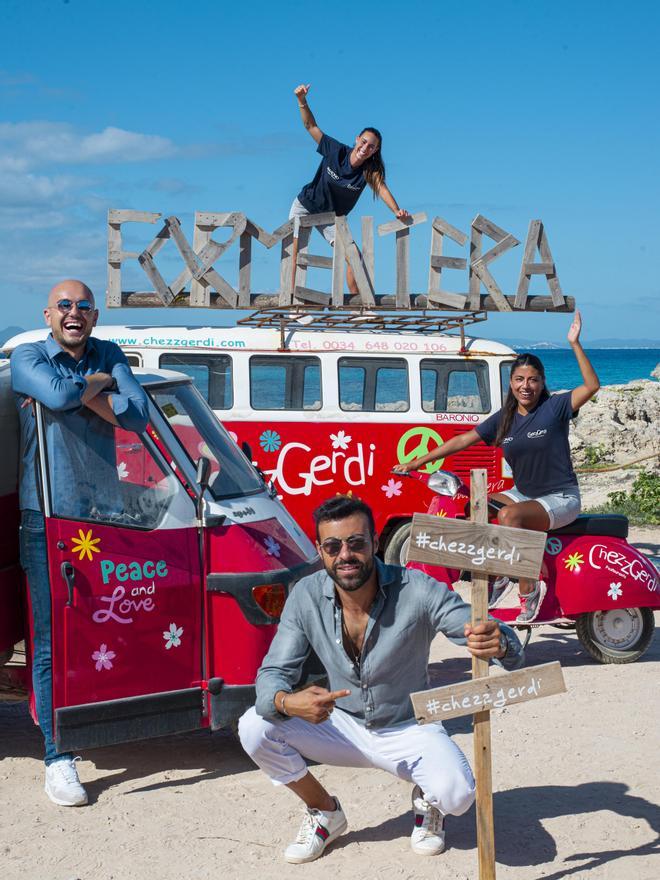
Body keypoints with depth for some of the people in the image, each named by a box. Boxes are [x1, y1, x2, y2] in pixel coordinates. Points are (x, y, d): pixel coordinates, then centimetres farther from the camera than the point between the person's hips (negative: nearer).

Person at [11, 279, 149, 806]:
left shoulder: (109, 356, 10)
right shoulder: (27, 358, -2)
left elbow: (138, 415, -5)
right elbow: (61, 395, -23)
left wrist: (78, 395, -13)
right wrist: (99, 383, -4)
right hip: (47, 521, -4)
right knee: (53, 643, -3)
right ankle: (58, 760, 3)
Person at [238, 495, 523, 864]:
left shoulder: (417, 590, -24)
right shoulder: (306, 596, -14)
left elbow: (512, 650, -26)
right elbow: (273, 672, -14)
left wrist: (498, 643, -54)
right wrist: (287, 703, -39)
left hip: (410, 729, -3)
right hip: (342, 727, 3)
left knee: (456, 792, -32)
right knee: (254, 727, -20)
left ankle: (427, 802, 11)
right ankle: (324, 812, 8)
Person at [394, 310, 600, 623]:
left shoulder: (554, 407, -9)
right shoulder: (504, 418, 4)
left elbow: (592, 386, -23)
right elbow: (463, 440, 4)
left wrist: (575, 344, -31)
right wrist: (416, 462, 0)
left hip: (560, 498, -6)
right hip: (522, 493, 7)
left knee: (509, 515, -32)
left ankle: (529, 588, -19)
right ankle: (498, 576, 4)